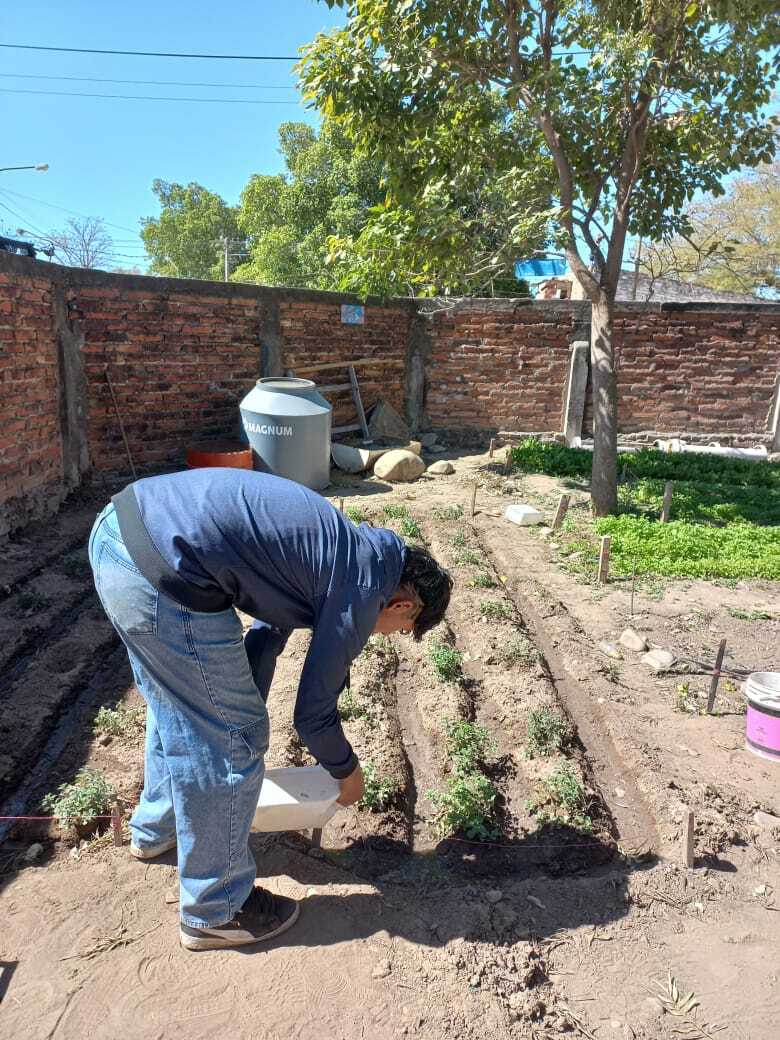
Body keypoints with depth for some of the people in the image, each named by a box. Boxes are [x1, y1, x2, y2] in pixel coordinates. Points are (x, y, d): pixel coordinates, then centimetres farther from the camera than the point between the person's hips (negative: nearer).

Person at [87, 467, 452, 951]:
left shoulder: (347, 546, 21)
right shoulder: (361, 591, -3)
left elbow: (267, 633, 30)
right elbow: (313, 713, 5)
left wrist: (243, 713, 39)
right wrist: (348, 771, 25)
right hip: (161, 574, -10)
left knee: (177, 704, 30)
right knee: (230, 742, 7)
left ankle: (156, 828, 55)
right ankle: (216, 912, 27)